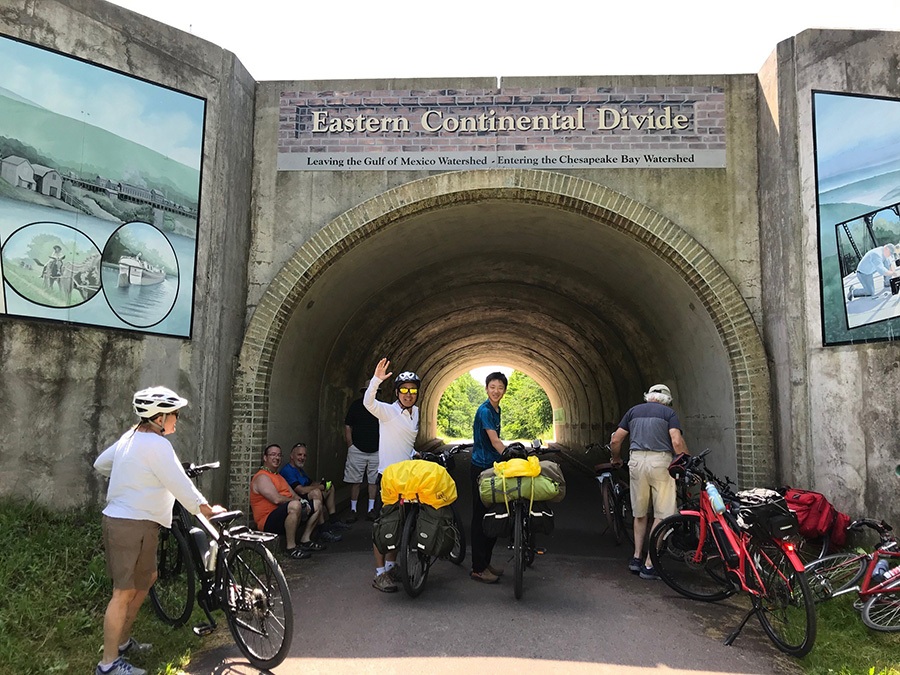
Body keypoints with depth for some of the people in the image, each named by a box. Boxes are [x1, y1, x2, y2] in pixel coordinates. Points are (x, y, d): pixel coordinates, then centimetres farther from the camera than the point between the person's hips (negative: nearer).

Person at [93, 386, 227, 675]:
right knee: (125, 592, -2)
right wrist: (208, 509, -9)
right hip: (133, 524, -10)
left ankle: (122, 640, 32)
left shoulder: (131, 436, 10)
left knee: (147, 578, 21)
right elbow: (180, 484, -18)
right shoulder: (156, 445, -19)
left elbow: (101, 463, 21)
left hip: (119, 518, 10)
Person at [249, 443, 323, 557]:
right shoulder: (262, 477, -9)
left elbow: (294, 495, 18)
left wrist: (301, 501, -5)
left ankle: (305, 540, 10)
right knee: (295, 505, -38)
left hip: (286, 517, 10)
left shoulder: (278, 476, 24)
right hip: (269, 521, -10)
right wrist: (298, 501, -8)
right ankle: (291, 548, -27)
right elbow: (277, 499, -22)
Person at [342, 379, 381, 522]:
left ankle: (371, 510, 14)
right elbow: (347, 427, 2)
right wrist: (350, 446, -4)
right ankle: (353, 510, 9)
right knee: (355, 481, 1)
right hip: (357, 450, -2)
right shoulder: (356, 405, 1)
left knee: (373, 481, 5)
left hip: (376, 451, 2)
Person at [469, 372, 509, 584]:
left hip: (493, 467, 9)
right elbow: (495, 441, -22)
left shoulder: (496, 410, 13)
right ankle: (478, 568, 3)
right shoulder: (484, 411, -15)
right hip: (481, 468, -9)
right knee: (481, 517, -4)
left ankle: (485, 562, 23)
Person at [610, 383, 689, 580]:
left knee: (640, 514, 18)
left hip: (637, 461, 4)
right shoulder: (668, 412, 8)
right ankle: (649, 565, 2)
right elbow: (677, 442, -8)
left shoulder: (634, 411, 17)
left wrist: (616, 459, 29)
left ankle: (636, 557, 17)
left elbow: (615, 441, 13)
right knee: (661, 516, 3)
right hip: (660, 461, -3)